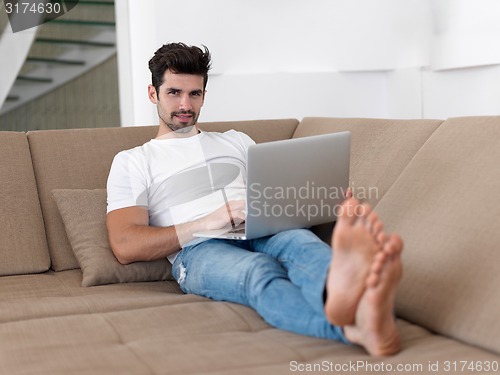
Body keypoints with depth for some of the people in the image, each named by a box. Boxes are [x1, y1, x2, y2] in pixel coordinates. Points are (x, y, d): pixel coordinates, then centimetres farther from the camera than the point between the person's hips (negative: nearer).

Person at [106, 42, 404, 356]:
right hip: (200, 250, -3)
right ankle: (355, 327, -71)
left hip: (262, 235, 4)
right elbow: (125, 247, 3)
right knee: (259, 270, -40)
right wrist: (205, 223, -10)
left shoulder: (236, 141, 31)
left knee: (300, 241, -36)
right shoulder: (131, 162, 18)